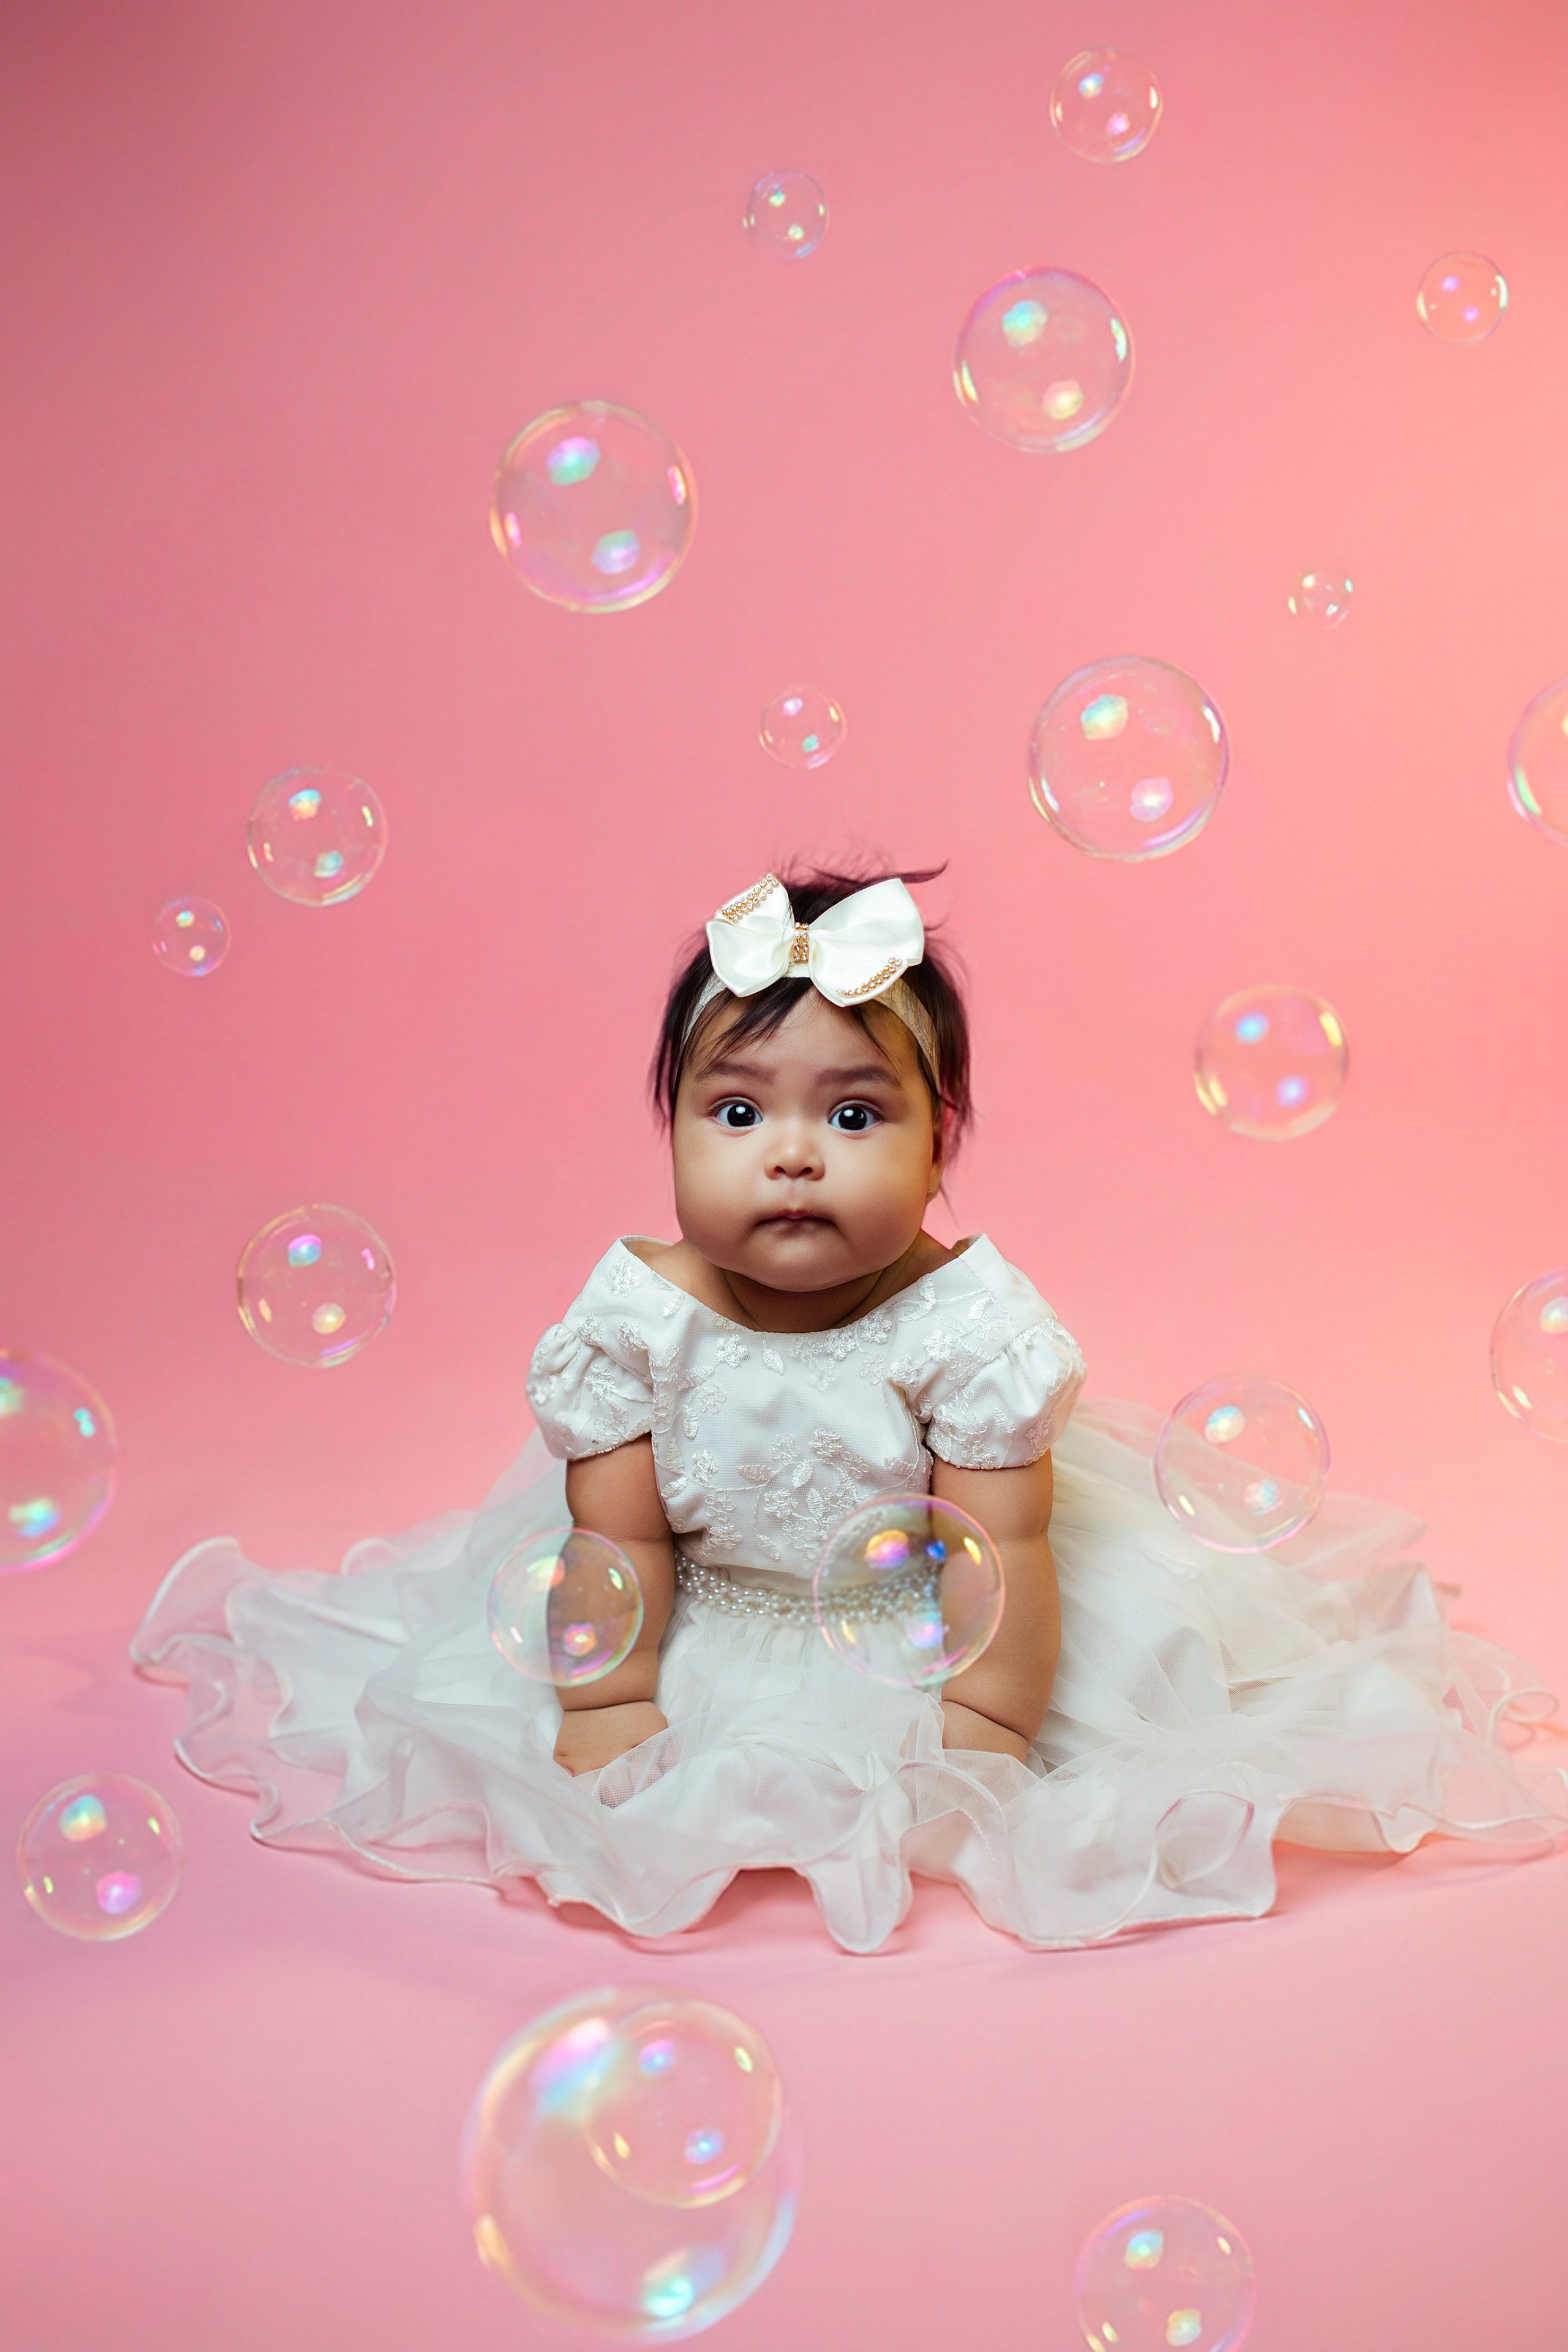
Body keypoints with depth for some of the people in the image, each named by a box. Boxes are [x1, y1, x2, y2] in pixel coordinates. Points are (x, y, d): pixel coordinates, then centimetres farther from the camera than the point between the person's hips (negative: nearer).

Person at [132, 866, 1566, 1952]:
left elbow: (1002, 1550, -22)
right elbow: (624, 1541, -12)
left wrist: (981, 1740, -21)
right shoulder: (636, 1315, -20)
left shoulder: (970, 1321, -26)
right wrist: (611, 1712, -12)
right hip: (705, 1631, 2)